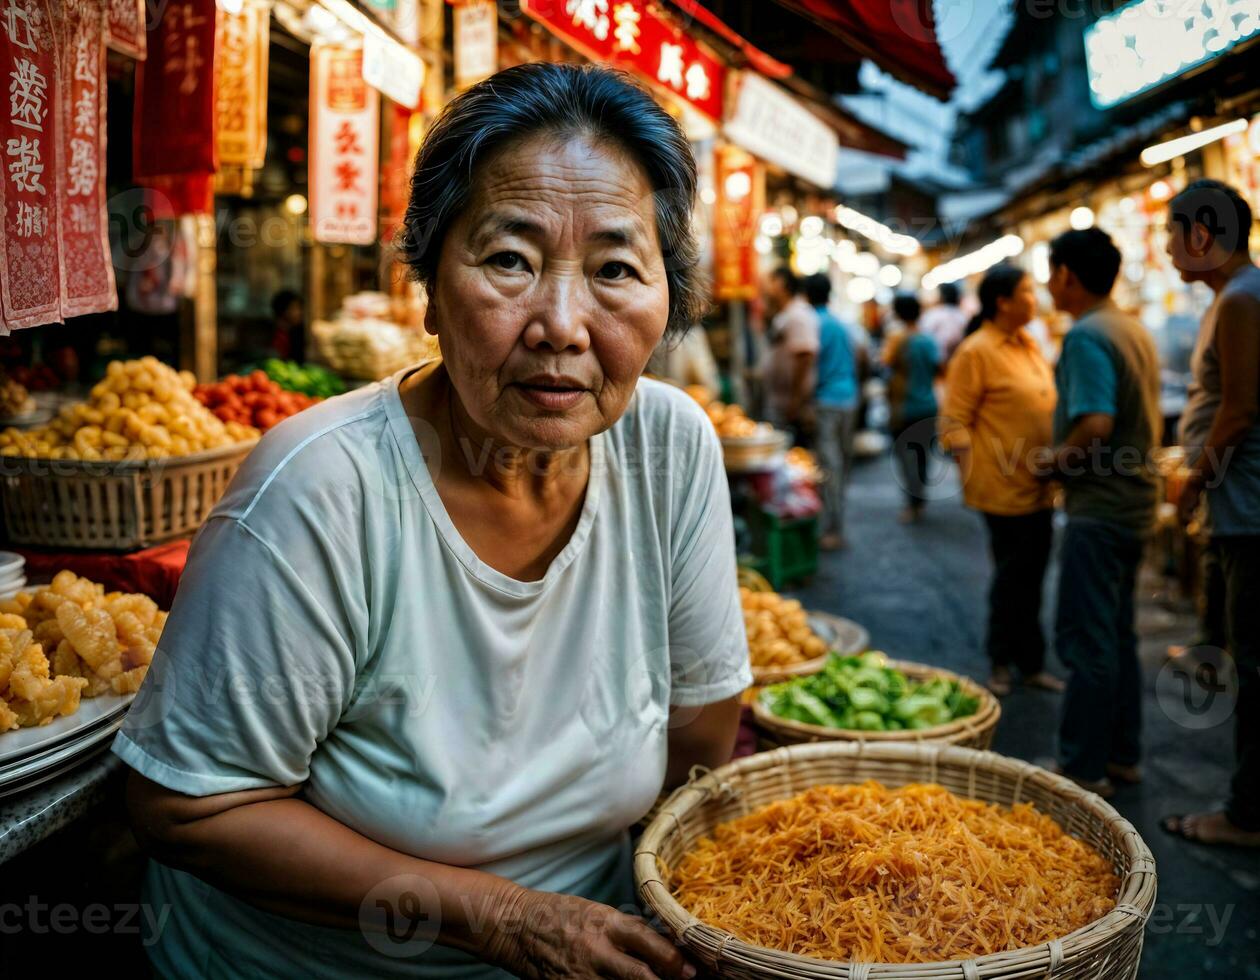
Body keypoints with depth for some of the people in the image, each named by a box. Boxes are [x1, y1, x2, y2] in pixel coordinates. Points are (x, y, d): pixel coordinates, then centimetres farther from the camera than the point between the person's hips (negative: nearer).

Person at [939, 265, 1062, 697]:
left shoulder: (1030, 347, 13)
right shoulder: (975, 352, -12)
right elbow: (954, 422, -13)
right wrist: (971, 475, -18)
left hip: (1039, 486, 7)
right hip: (1005, 487, -7)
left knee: (1030, 577, 13)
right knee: (1013, 576, 1)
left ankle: (1030, 664, 23)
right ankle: (1002, 662, 16)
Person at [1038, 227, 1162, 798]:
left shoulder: (1087, 336, -17)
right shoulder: (1135, 332, 13)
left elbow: (1096, 425, -28)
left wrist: (1056, 459, -12)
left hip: (1099, 507, -10)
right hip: (1136, 501, 10)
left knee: (1086, 643, -2)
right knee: (1117, 634, 17)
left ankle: (1084, 769, 5)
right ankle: (1122, 755, 26)